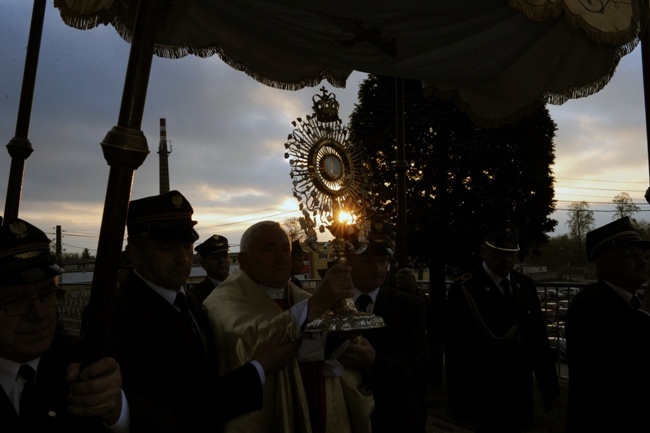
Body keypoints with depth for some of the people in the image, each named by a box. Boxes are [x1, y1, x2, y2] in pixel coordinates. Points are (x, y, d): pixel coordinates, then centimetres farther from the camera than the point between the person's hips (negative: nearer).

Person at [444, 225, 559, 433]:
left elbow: (540, 339, 8)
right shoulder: (464, 290, -13)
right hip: (485, 398, -5)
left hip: (522, 395, 5)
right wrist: (459, 402, -8)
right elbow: (455, 352, -10)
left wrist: (550, 388, 8)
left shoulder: (526, 286, 5)